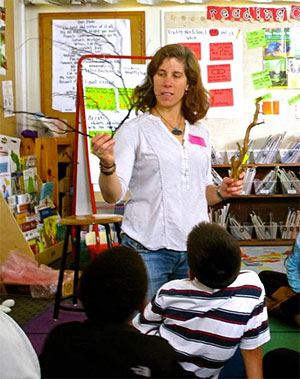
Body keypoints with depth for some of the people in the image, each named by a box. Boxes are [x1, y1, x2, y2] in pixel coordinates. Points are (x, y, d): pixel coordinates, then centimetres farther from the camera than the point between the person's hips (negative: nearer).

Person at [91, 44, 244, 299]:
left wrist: (221, 192, 2)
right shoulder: (134, 130, -1)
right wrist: (107, 165, -29)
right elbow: (113, 196, -11)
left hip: (195, 249, 4)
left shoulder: (201, 133, 13)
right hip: (147, 249, -4)